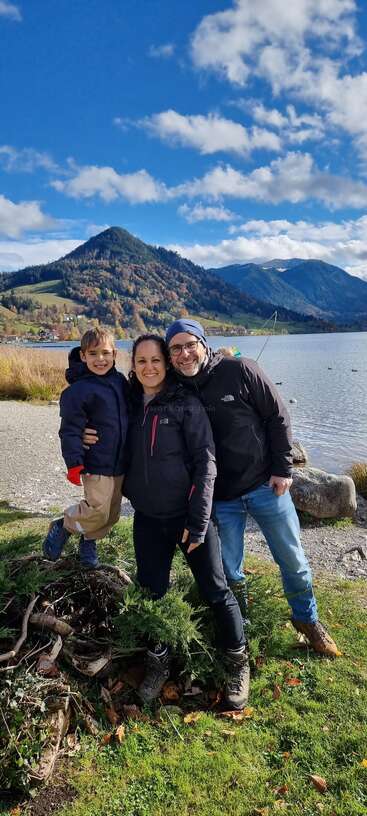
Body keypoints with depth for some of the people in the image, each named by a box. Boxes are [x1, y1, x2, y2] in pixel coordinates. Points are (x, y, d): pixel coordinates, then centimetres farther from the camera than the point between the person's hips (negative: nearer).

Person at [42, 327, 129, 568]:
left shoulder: (121, 381, 6)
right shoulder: (79, 389, -14)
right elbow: (71, 430, -14)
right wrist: (74, 463, -19)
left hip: (120, 464, 7)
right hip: (96, 465, -7)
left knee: (112, 514, 14)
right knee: (98, 512, -10)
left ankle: (89, 540, 38)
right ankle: (62, 526, 16)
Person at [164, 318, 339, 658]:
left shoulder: (240, 371, -13)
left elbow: (278, 417, -7)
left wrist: (283, 469, -8)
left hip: (266, 485, -1)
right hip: (220, 497, 2)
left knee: (293, 559, 12)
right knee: (228, 569, 13)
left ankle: (307, 618, 37)